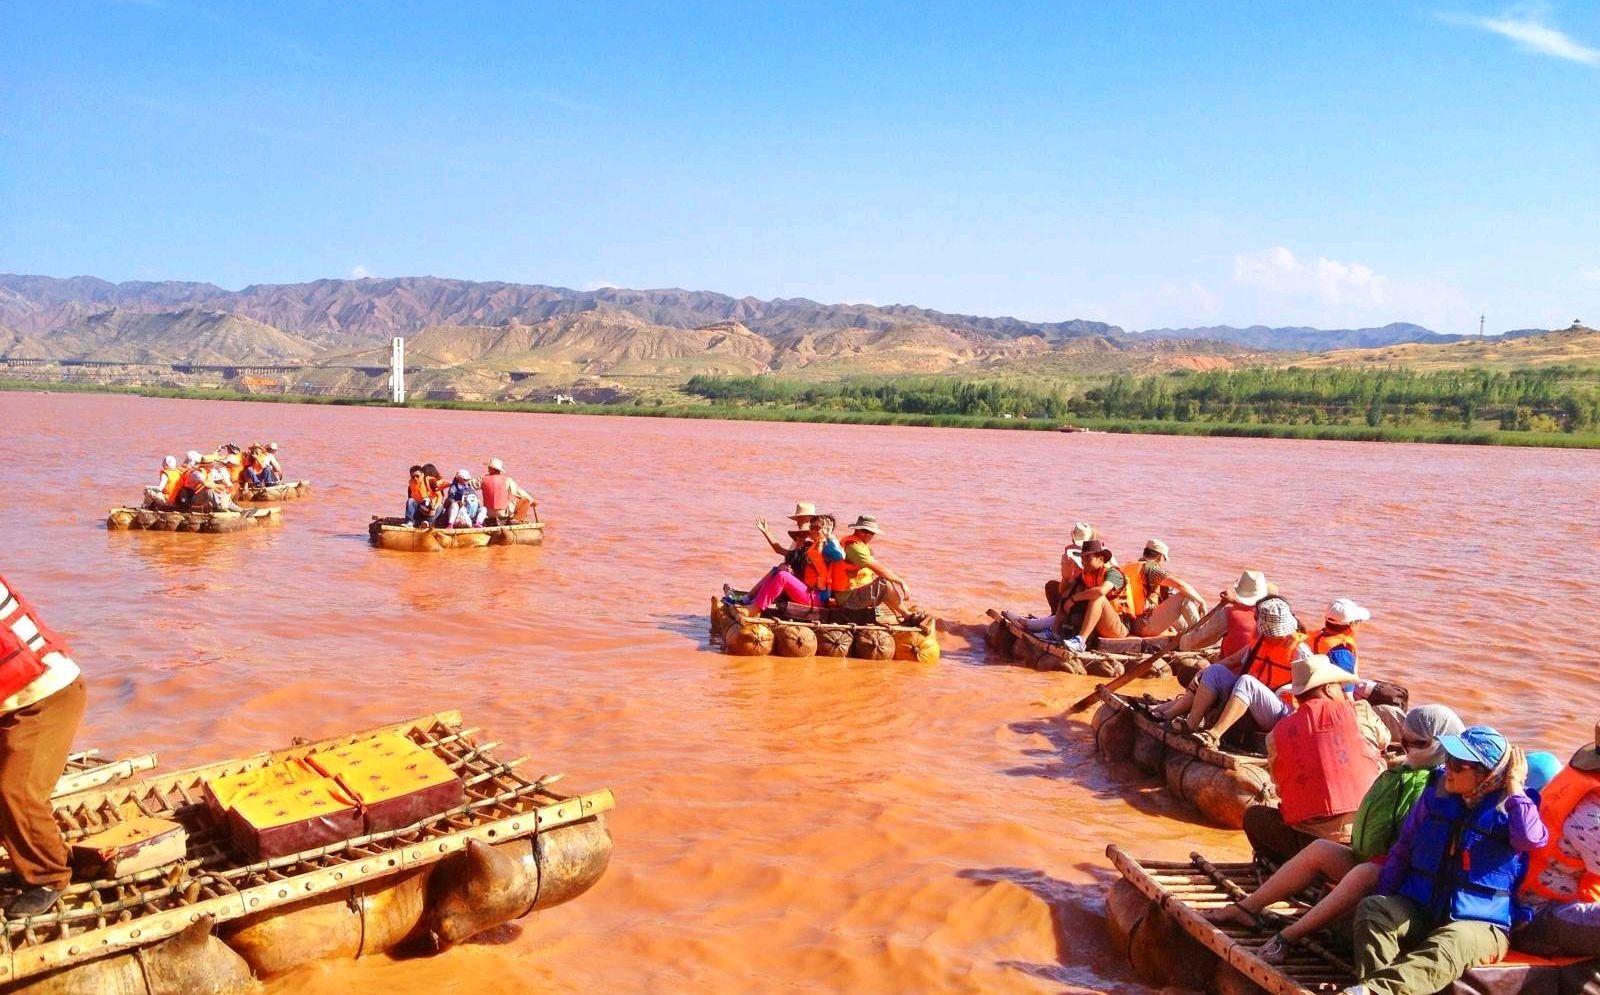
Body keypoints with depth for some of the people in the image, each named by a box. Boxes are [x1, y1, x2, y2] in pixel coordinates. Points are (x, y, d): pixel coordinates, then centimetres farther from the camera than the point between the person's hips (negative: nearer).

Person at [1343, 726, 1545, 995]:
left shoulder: (1510, 807, -2)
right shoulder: (1436, 794, 9)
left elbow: (1531, 839, -28)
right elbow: (1402, 850, 16)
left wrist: (1514, 787, -16)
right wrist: (1385, 903, 9)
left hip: (1479, 924, -5)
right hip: (1418, 911, 5)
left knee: (1453, 943, -38)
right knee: (1371, 908, -23)